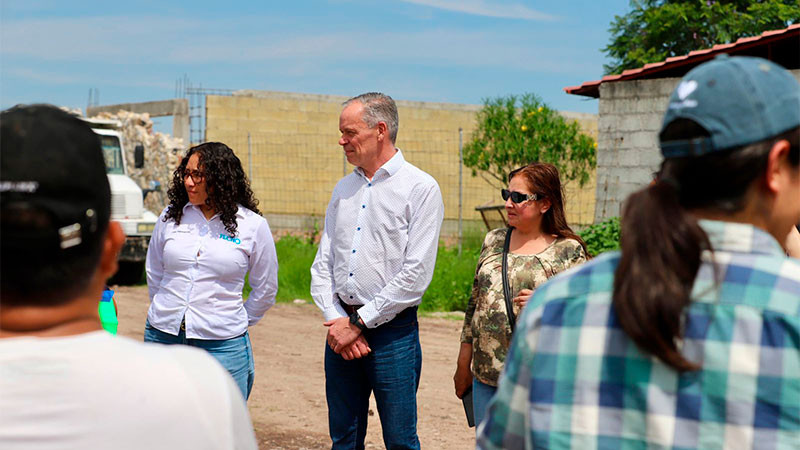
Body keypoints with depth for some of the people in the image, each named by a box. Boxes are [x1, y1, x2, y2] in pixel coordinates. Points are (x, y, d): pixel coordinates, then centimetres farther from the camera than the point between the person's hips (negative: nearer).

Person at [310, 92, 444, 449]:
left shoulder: (420, 188, -7)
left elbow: (416, 275, -13)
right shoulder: (343, 189, 13)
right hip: (341, 330, 6)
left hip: (392, 331, -5)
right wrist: (336, 320, -4)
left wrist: (359, 322, -11)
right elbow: (322, 264, 11)